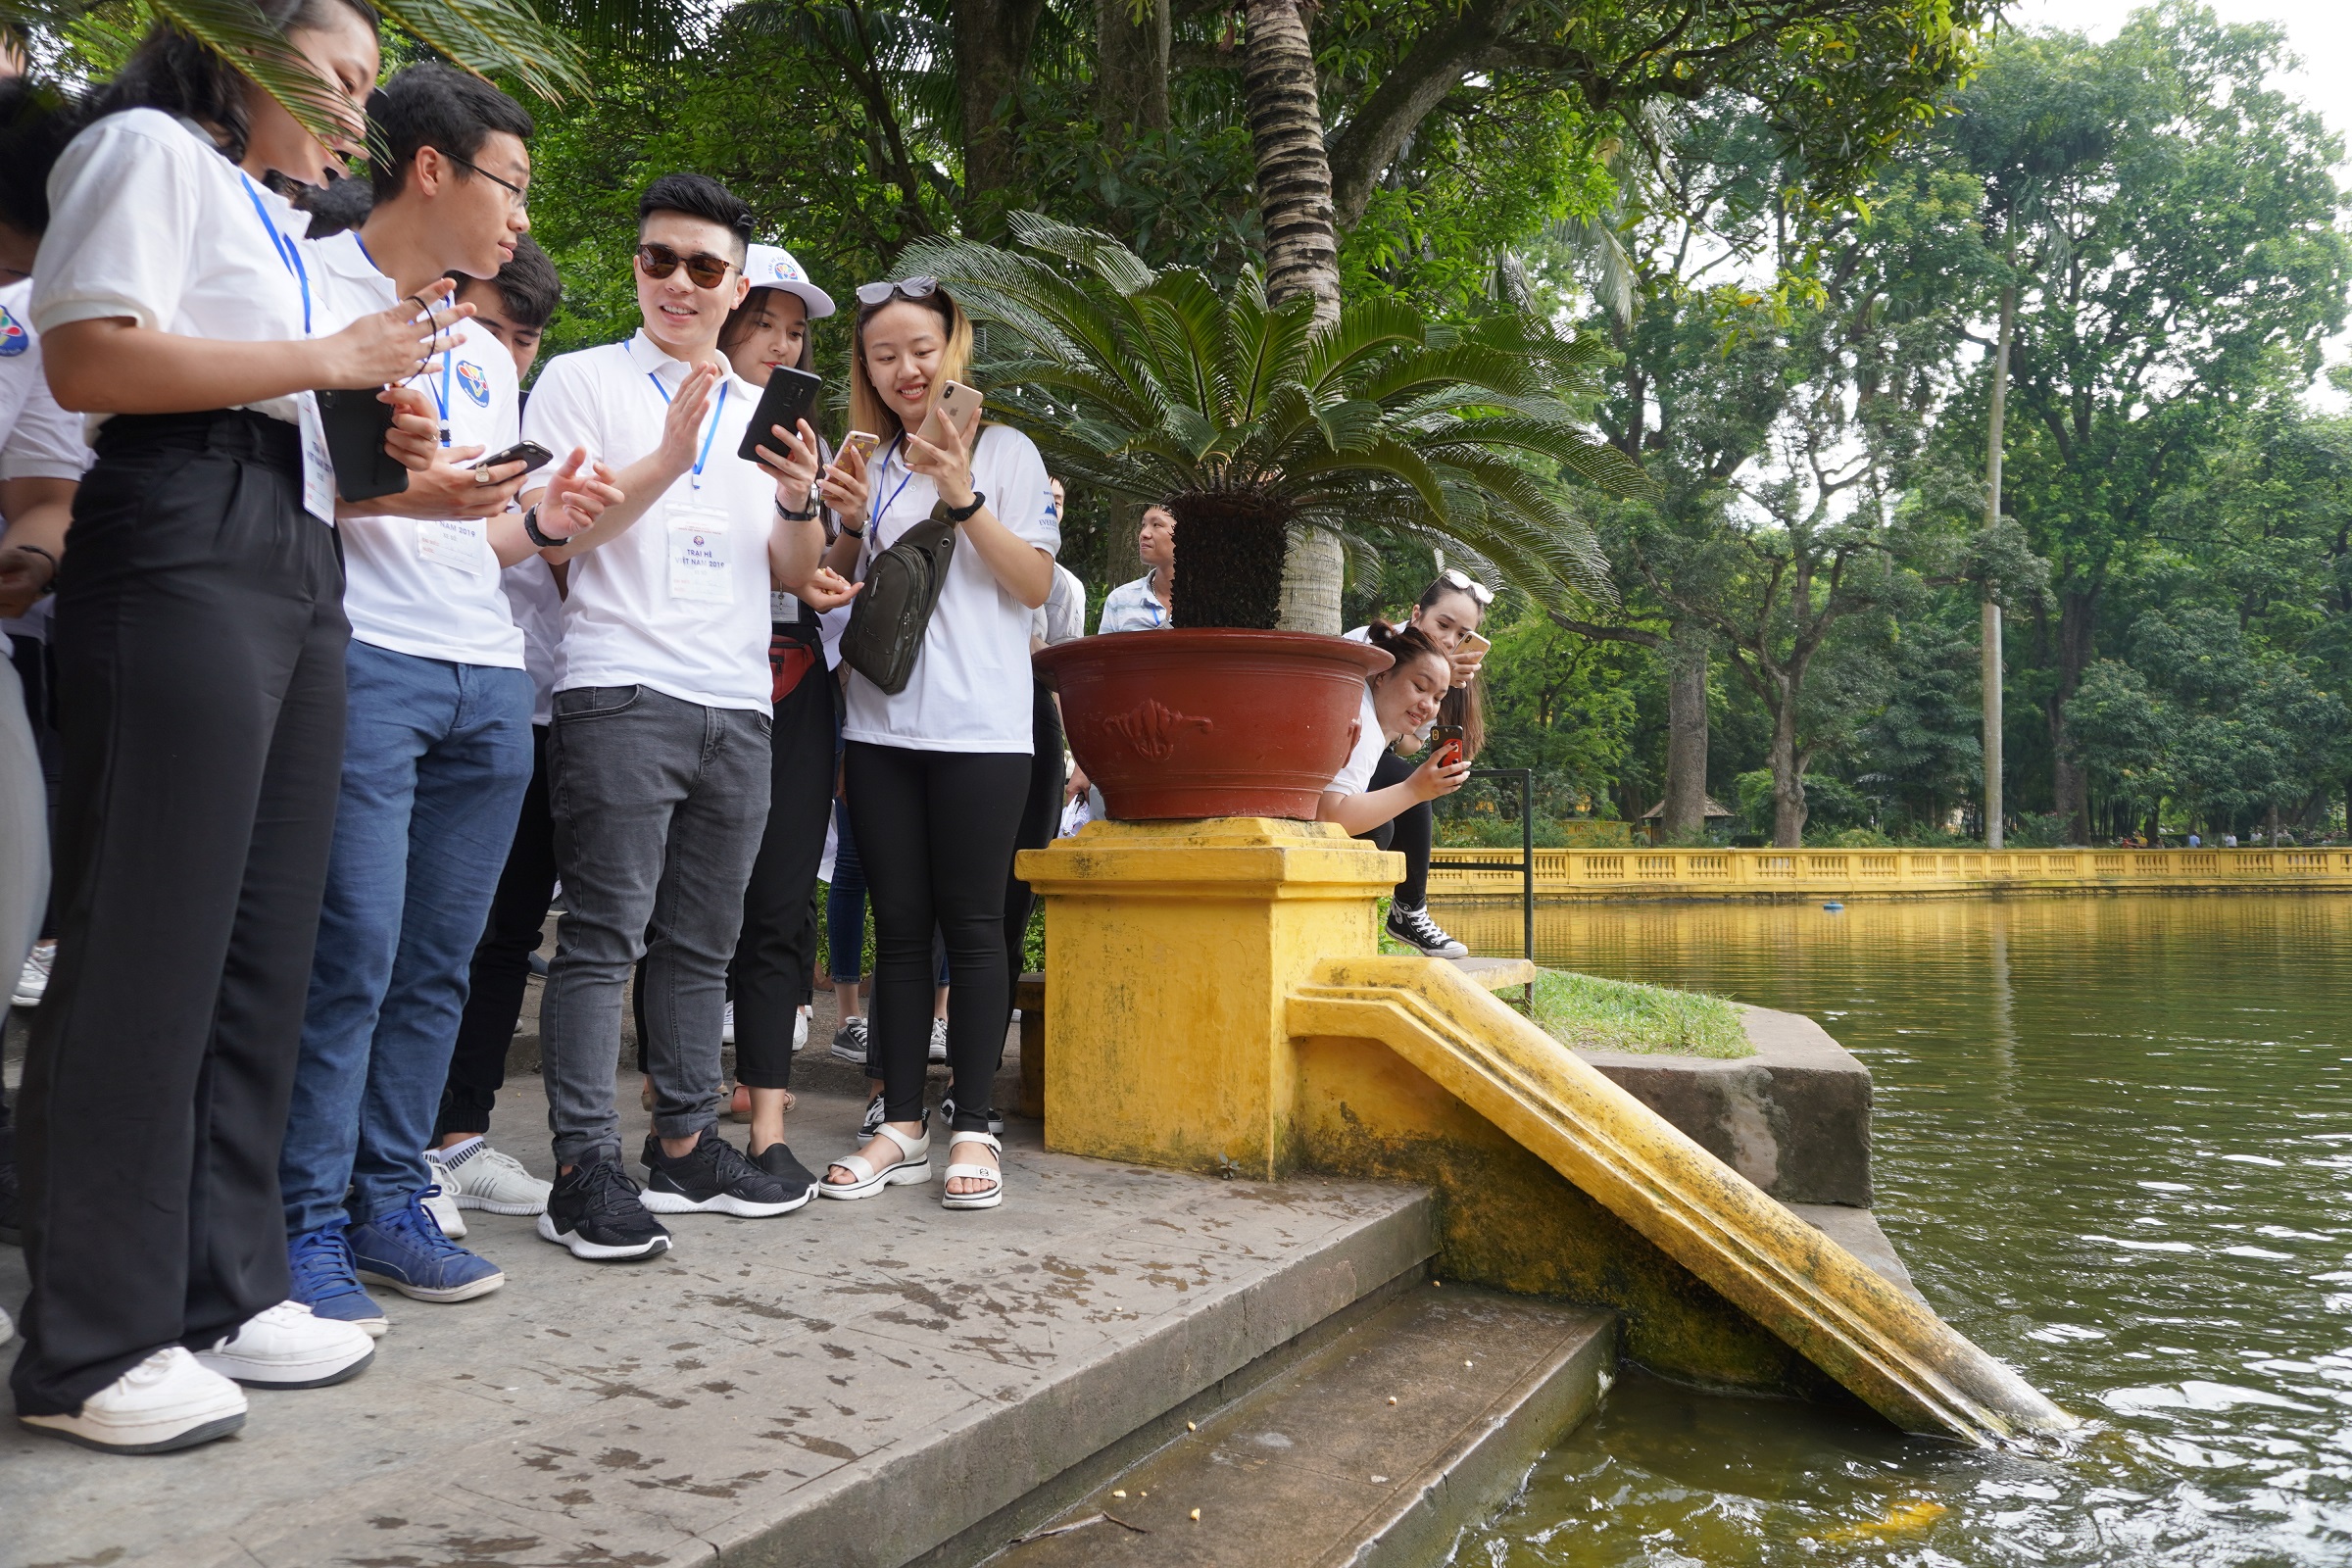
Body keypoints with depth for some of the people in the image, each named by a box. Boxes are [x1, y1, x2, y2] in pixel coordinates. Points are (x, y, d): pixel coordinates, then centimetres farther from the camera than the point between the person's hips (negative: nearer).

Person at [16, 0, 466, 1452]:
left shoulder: (279, 224, 29)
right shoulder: (152, 149, 3)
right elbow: (91, 360, -12)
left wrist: (381, 454, 10)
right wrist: (330, 359, -8)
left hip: (300, 569, 9)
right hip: (184, 559, -9)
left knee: (267, 947, 7)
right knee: (150, 946, -9)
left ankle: (224, 1290, 15)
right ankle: (91, 1347, -1)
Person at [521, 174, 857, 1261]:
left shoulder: (759, 412, 20)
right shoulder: (583, 379, 6)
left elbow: (795, 574, 15)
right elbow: (552, 535, -6)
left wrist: (799, 505, -6)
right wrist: (670, 460, -15)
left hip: (739, 704, 5)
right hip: (621, 691, -5)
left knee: (702, 940, 9)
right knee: (604, 935, -8)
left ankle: (685, 1147, 17)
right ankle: (584, 1171, -4)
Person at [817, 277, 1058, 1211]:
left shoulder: (1004, 452, 4)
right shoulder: (870, 467, 16)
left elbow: (1036, 584, -3)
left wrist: (962, 498, -14)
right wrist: (844, 519, -1)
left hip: (979, 729, -4)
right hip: (881, 726, 4)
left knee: (971, 925, -2)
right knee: (899, 927, 5)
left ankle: (973, 1129, 5)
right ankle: (902, 1127, 11)